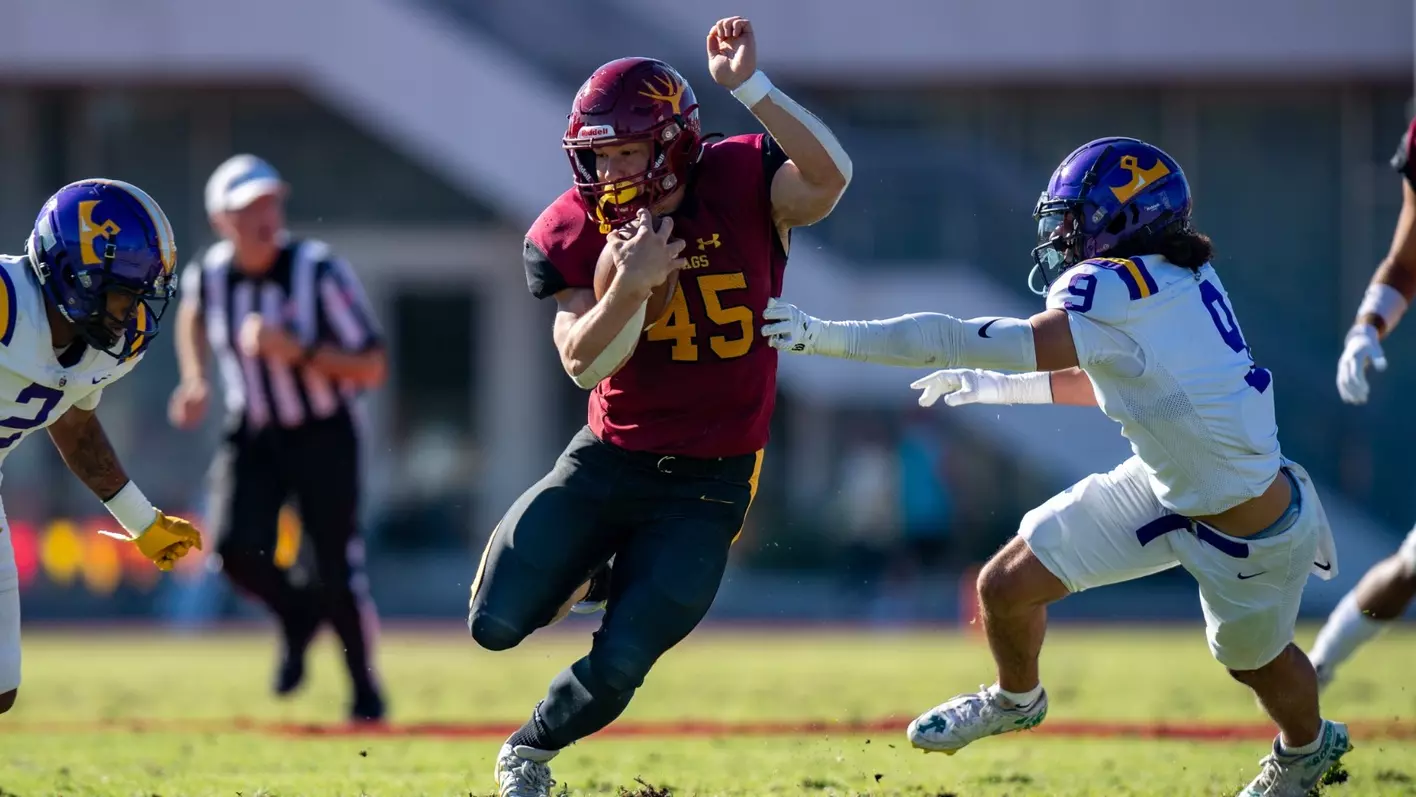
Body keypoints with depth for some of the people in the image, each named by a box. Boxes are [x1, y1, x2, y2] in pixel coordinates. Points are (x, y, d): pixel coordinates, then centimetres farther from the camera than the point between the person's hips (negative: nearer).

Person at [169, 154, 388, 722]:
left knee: (338, 571, -4)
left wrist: (298, 353, -31)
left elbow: (372, 369, -20)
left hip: (323, 437, -3)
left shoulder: (320, 272, -21)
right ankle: (296, 614, 15)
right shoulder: (208, 275, -9)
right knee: (236, 548, -18)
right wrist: (195, 381, 6)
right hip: (252, 436, 3)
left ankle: (364, 687, 21)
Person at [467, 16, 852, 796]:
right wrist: (632, 286, -33)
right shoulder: (570, 233, -9)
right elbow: (583, 366, -15)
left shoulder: (742, 185, -12)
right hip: (609, 460, 2)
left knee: (619, 664, -6)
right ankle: (592, 572, 25)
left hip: (708, 481, -2)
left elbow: (828, 176, -33)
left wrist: (748, 85, -40)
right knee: (496, 624, -9)